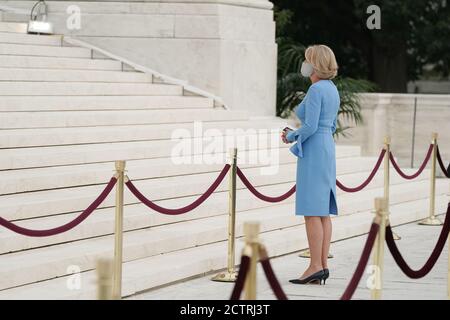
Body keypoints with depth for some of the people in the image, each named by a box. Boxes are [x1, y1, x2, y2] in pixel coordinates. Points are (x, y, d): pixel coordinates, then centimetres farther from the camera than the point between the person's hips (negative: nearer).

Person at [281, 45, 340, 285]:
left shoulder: (316, 89, -14)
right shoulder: (332, 90, 15)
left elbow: (310, 126, -19)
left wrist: (291, 137, -2)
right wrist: (296, 134, 15)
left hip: (313, 151, -10)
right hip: (327, 148, 10)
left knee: (312, 211, -8)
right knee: (323, 212, 8)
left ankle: (316, 267, -10)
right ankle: (323, 265, 8)